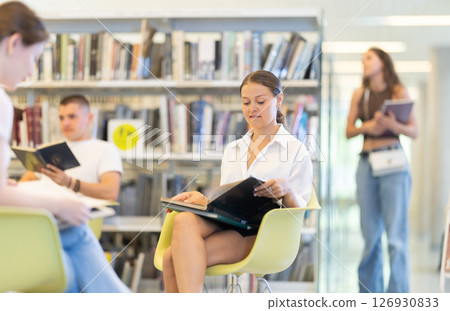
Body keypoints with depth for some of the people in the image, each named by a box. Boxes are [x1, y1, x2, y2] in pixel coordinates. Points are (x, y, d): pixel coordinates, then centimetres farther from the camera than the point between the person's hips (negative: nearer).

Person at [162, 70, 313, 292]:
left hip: (260, 233, -5)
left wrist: (286, 191, -17)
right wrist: (201, 199, 3)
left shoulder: (295, 150, 11)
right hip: (224, 223, 5)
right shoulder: (232, 149, 27)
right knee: (184, 219, -34)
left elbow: (298, 211, 4)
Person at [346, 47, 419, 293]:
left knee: (396, 234, -7)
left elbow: (414, 131, 1)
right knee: (370, 234, 5)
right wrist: (366, 126, -8)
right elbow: (348, 131, 11)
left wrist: (392, 124, -17)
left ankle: (398, 296, -5)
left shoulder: (399, 92, 4)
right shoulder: (359, 94, 13)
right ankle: (369, 292, 13)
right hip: (367, 162, 3)